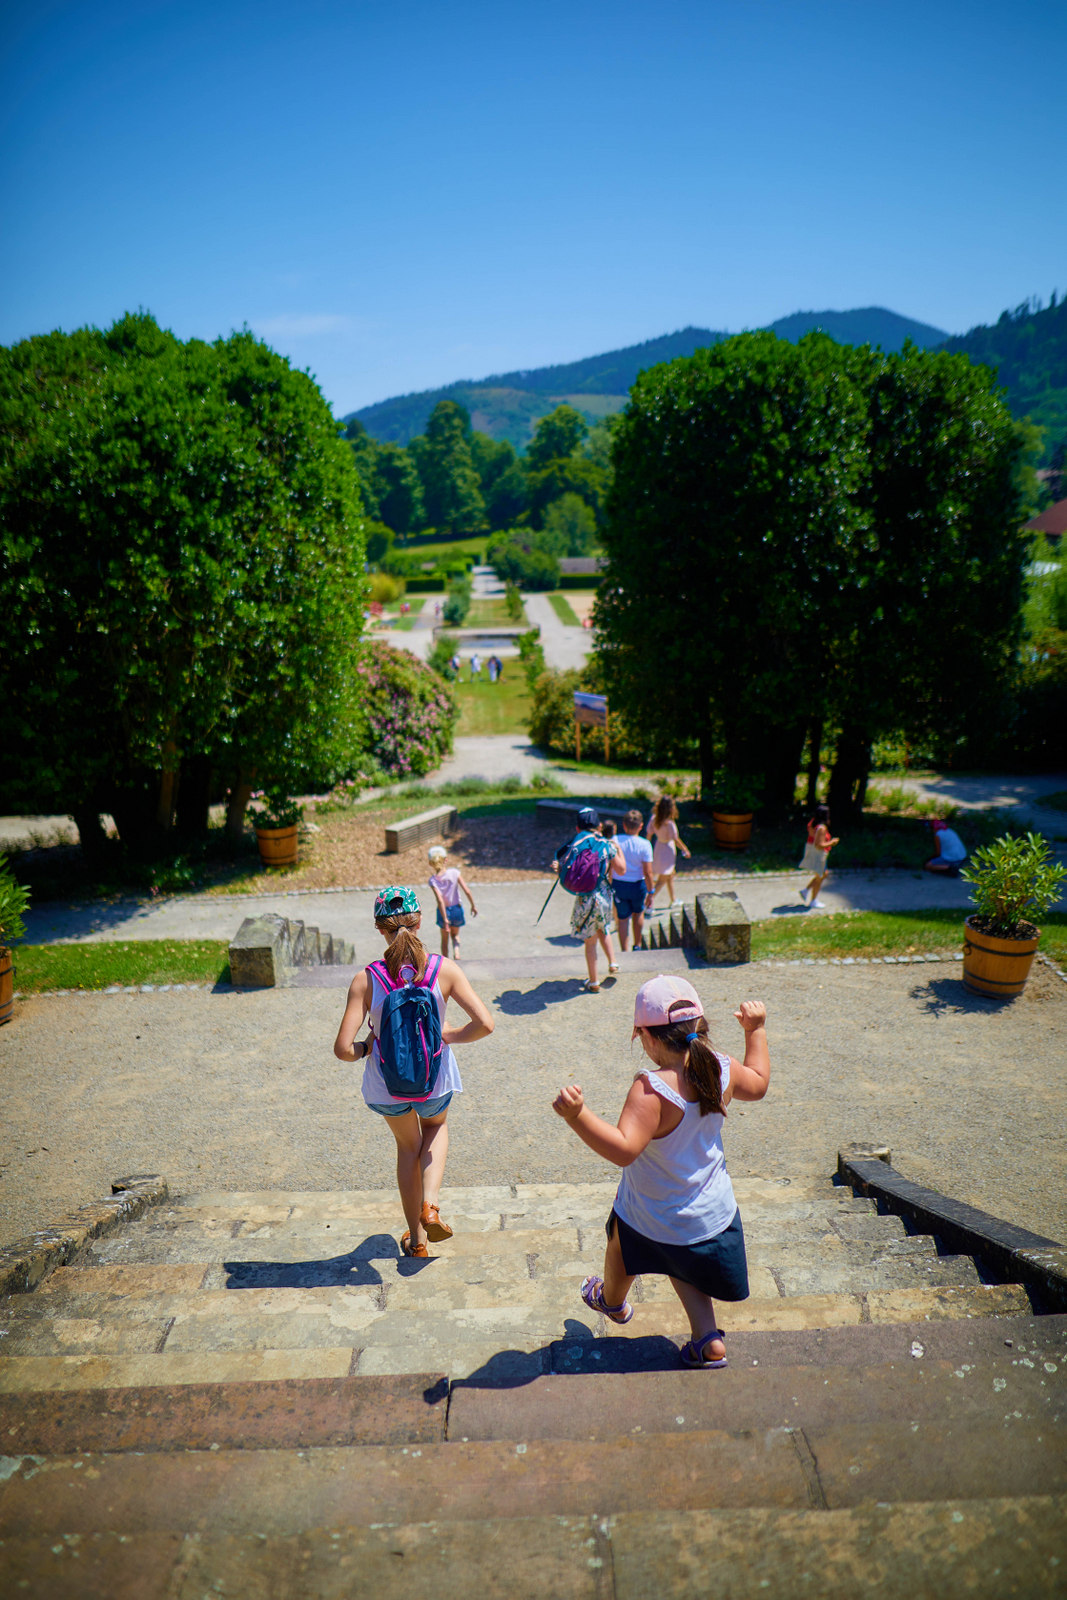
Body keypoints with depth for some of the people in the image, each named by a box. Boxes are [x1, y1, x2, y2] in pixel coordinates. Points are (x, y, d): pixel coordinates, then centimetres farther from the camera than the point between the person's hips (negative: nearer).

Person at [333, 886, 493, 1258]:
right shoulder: (445, 970, -19)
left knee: (408, 1144, 30)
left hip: (387, 1085, 0)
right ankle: (430, 1204, 14)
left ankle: (416, 1238, 42)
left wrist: (366, 1048, -2)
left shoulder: (365, 981, -21)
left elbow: (343, 1049, -23)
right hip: (435, 1080, 0)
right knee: (436, 1127, 36)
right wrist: (451, 1036, -3)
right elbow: (484, 1024, -21)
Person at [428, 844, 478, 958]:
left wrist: (445, 919, -22)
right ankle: (456, 953, 0)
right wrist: (473, 905, -2)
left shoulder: (433, 880, -18)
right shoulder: (454, 872, -16)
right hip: (457, 909, 1)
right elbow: (467, 891, -16)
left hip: (443, 911, -1)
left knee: (444, 938, 21)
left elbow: (440, 900, -25)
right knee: (455, 935, 25)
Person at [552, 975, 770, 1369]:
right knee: (681, 1264, 34)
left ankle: (611, 1301, 57)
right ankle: (707, 1341, 27)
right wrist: (756, 1031, 16)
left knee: (621, 1251, 30)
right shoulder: (722, 1070, -16)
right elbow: (758, 1084, 7)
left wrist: (577, 1116, -51)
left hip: (653, 1219, -4)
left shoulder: (652, 1089, -36)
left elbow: (623, 1149, -43)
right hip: (714, 1213, 5)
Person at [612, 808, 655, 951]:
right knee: (638, 913, 25)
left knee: (622, 919, 11)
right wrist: (650, 892, -4)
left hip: (618, 885, 1)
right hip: (637, 885, 0)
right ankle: (637, 945, 38)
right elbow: (647, 872, -15)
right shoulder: (644, 844, -16)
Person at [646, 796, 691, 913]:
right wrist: (685, 850, -3)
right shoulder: (669, 823, -27)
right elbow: (676, 839, -18)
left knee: (671, 875, 25)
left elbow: (649, 834, -3)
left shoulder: (654, 818, -9)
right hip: (668, 849, -8)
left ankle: (673, 901, 39)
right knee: (662, 879, 4)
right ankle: (649, 902, -1)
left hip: (659, 846, 8)